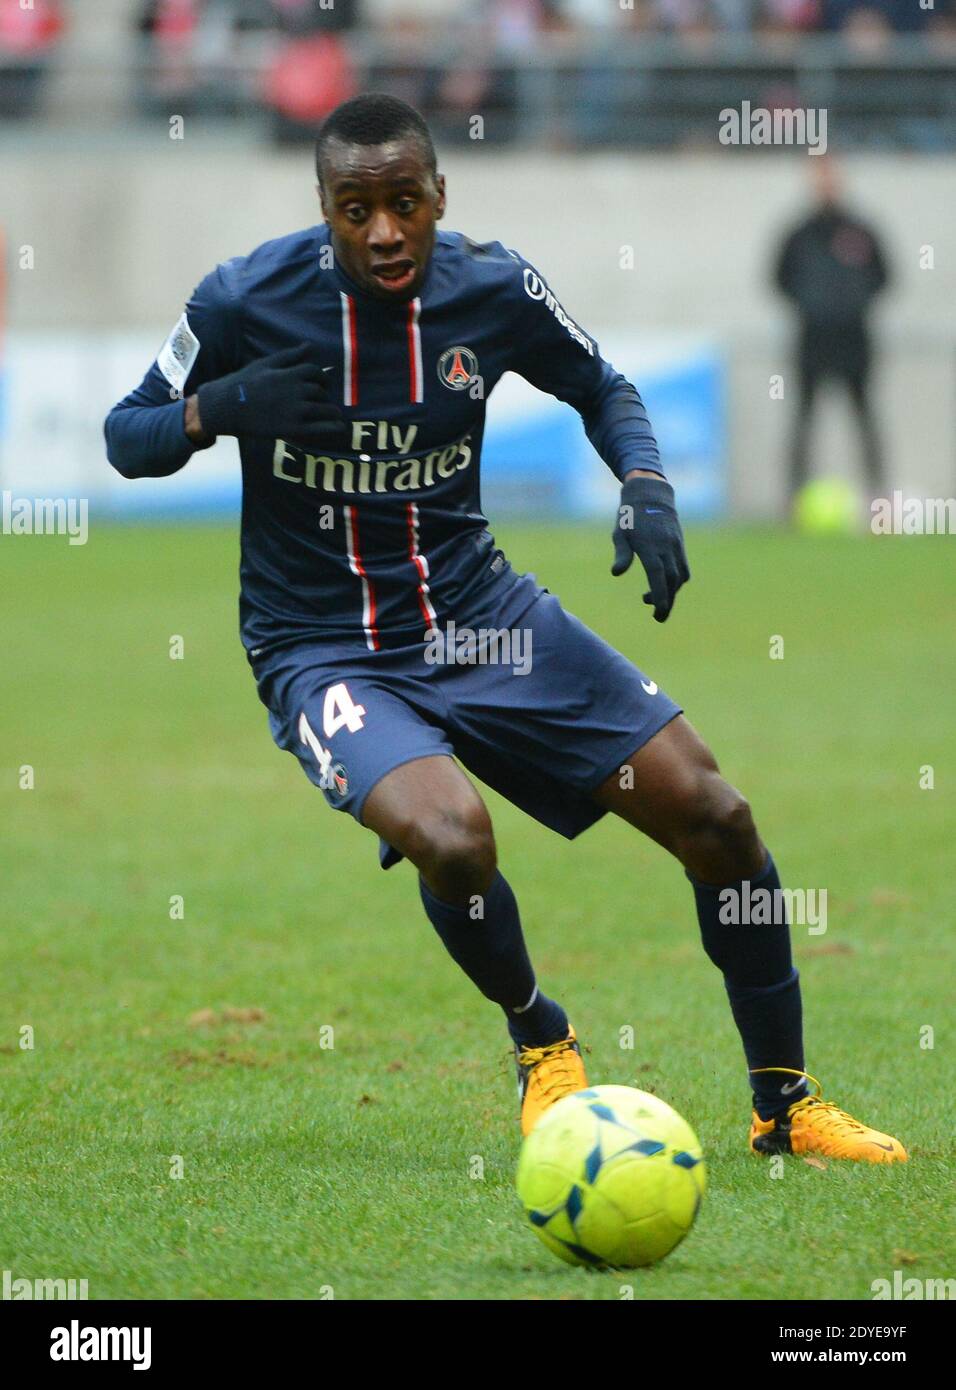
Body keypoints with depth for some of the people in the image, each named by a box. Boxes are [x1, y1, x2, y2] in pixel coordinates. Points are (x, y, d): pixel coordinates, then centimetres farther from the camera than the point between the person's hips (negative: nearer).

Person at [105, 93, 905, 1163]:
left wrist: (647, 489, -7)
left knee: (713, 816, -6)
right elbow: (125, 438, -2)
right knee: (453, 838, -34)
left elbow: (601, 388, 13)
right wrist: (218, 408, -23)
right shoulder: (249, 301, -14)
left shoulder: (493, 290, -6)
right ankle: (540, 1041, 0)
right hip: (323, 652, -4)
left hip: (475, 611, 4)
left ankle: (784, 1106, 14)